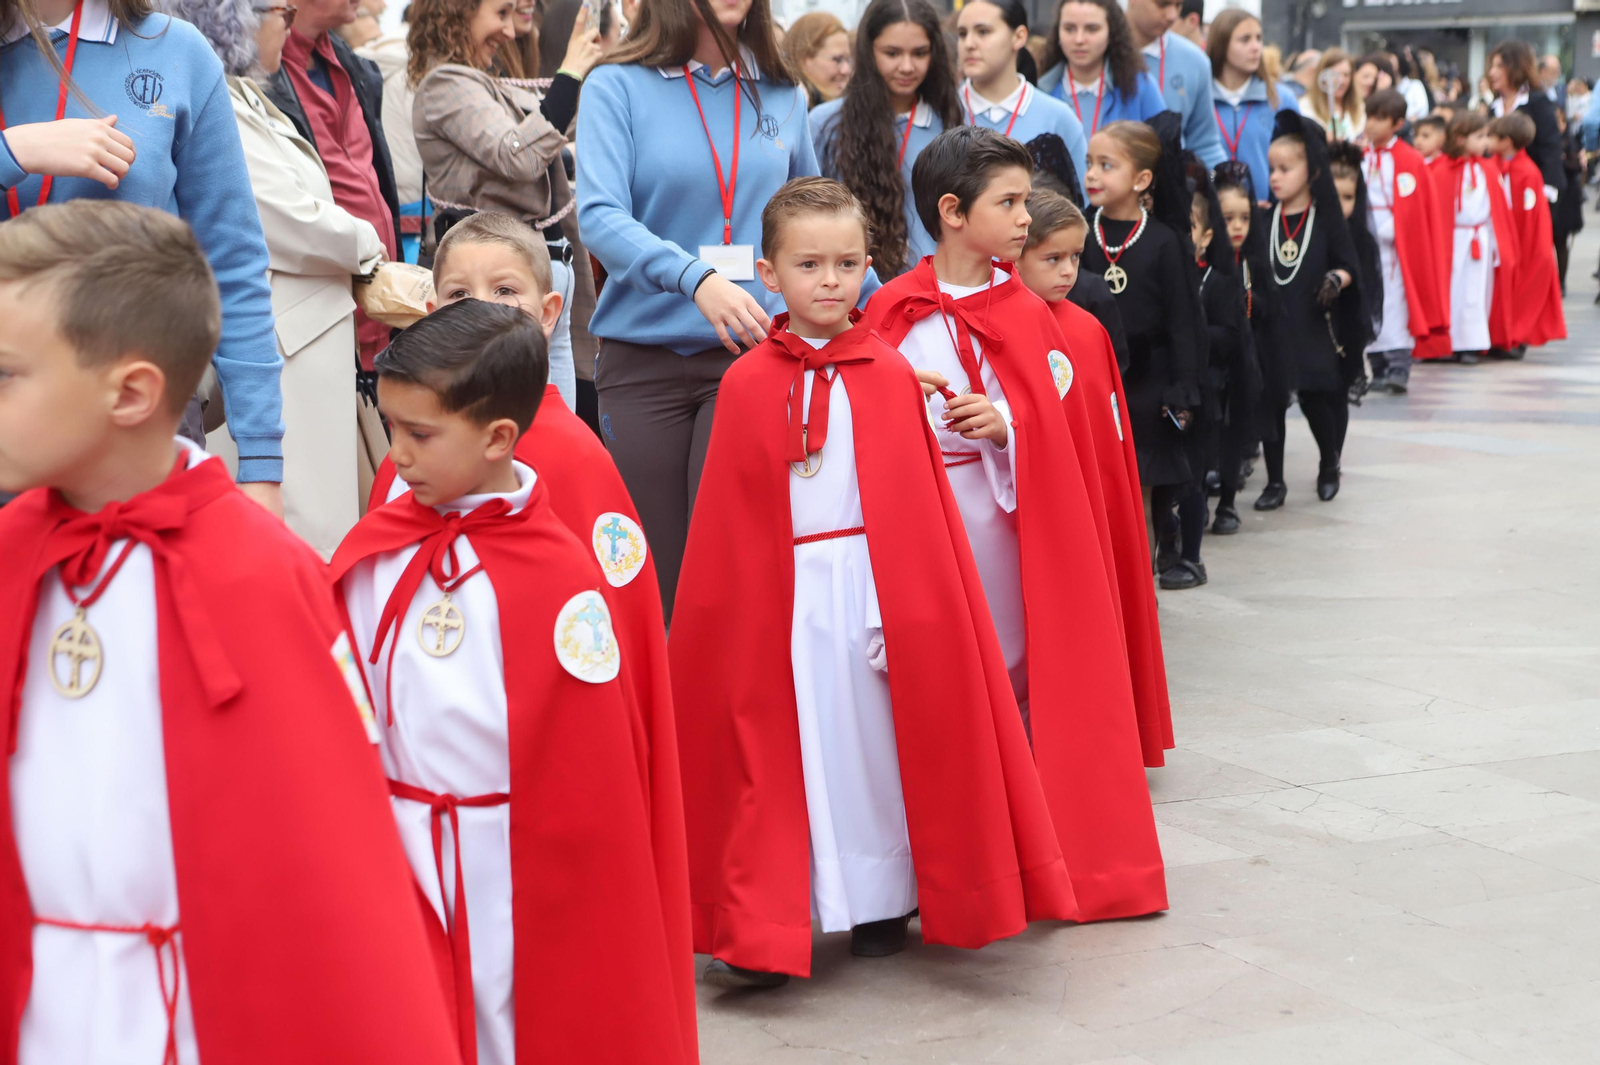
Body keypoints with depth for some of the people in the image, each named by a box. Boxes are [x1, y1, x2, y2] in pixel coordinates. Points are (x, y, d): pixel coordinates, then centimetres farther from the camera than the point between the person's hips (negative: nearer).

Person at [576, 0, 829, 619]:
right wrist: (696, 277, -29)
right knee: (653, 571, 2)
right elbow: (600, 215, -14)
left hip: (752, 353, 1)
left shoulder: (783, 97, 11)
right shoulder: (617, 87, 0)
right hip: (644, 356, -1)